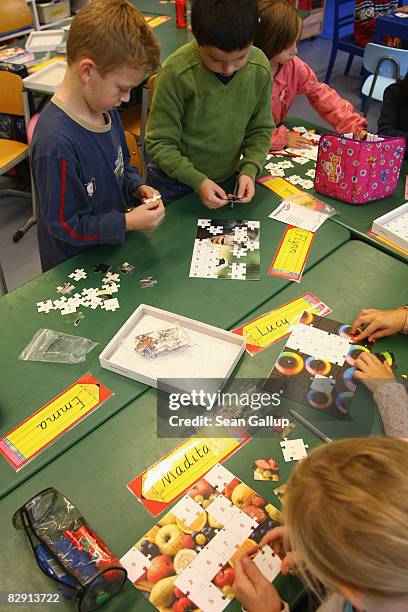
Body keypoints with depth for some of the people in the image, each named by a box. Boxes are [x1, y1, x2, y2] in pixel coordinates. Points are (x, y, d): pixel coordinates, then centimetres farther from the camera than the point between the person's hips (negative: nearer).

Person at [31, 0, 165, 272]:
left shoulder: (104, 108, -4)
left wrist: (137, 188, -7)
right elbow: (63, 224, -24)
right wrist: (128, 222, -27)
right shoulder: (56, 143, -32)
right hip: (74, 267, -8)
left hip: (113, 246, 8)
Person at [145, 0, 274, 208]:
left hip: (226, 180, 3)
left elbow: (261, 130, -2)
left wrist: (249, 170, -18)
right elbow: (160, 143, -18)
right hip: (174, 184, -3)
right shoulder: (177, 72, -25)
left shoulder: (260, 68, -13)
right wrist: (197, 181, -27)